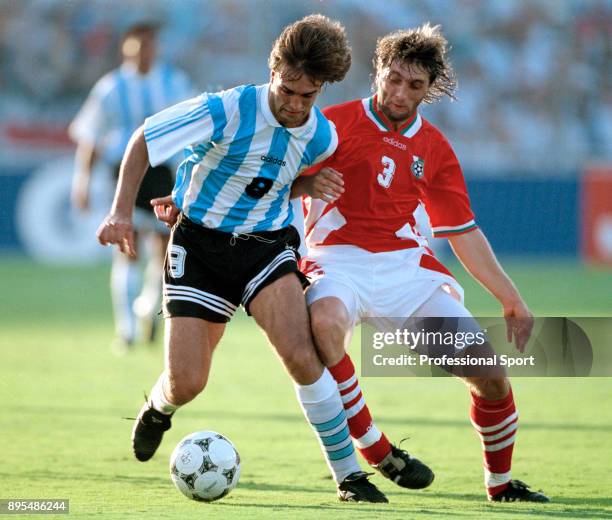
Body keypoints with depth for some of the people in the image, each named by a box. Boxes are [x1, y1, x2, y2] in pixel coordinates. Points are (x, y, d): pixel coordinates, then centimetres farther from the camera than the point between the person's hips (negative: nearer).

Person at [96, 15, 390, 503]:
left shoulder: (322, 138, -6)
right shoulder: (227, 110, -20)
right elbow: (143, 139, -10)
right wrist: (121, 212, -17)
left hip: (267, 242, 2)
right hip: (200, 243, -2)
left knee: (302, 357, -21)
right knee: (186, 384, -6)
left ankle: (350, 475, -9)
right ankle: (159, 408, 35)